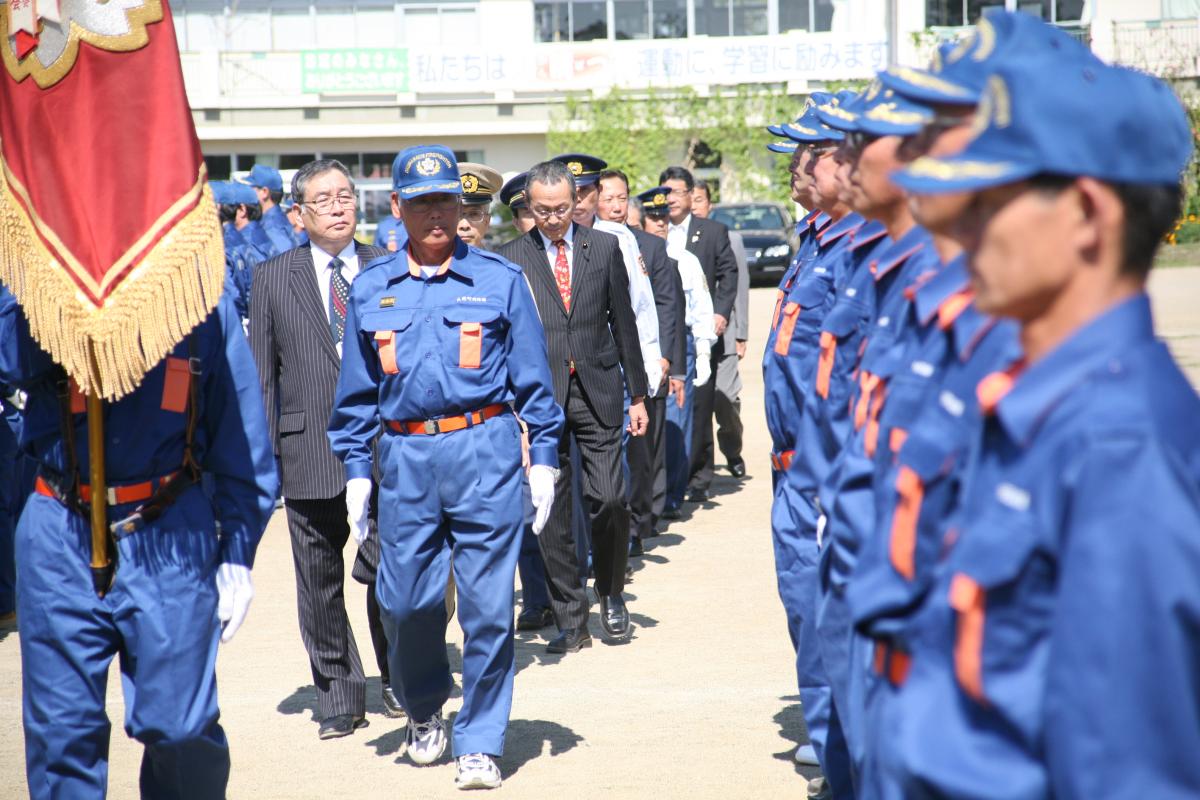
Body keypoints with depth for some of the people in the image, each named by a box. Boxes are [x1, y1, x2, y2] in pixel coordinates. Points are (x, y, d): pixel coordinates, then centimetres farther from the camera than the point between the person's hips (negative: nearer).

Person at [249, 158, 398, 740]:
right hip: (309, 451, 1)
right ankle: (338, 695, 19)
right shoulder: (273, 277, 7)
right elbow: (261, 373, 6)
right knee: (320, 582, 7)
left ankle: (398, 680, 23)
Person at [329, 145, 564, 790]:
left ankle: (479, 743, 13)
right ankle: (423, 712, 33)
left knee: (487, 603, -1)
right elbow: (357, 392, 15)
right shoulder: (370, 290, 10)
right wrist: (356, 470, 10)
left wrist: (543, 456, 2)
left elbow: (532, 378, 6)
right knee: (405, 599, 4)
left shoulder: (499, 279, 4)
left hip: (486, 451, -2)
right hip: (404, 457, 2)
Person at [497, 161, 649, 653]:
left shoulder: (604, 247, 7)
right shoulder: (510, 259, 2)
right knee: (551, 510, 1)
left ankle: (611, 594, 20)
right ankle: (569, 619, 11)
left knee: (608, 498, -5)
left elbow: (623, 322, 9)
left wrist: (637, 394, 8)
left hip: (597, 390, 1)